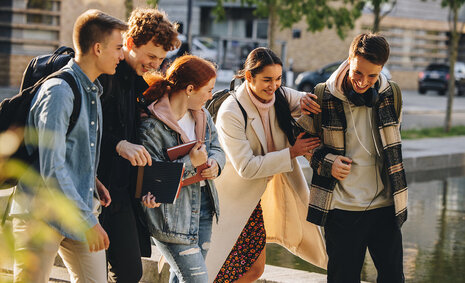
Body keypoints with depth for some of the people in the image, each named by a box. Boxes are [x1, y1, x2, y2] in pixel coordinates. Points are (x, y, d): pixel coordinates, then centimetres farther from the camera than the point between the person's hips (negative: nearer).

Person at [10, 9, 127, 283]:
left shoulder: (93, 90, 13)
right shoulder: (58, 91, -17)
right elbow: (52, 169, -22)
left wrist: (92, 181, 6)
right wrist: (88, 220, -20)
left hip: (82, 208, 8)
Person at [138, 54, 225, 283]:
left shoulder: (202, 115, 7)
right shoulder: (151, 126, -19)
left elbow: (215, 147, 16)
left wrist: (214, 163, -8)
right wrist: (191, 163, -23)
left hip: (203, 204, 8)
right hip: (172, 215, -8)